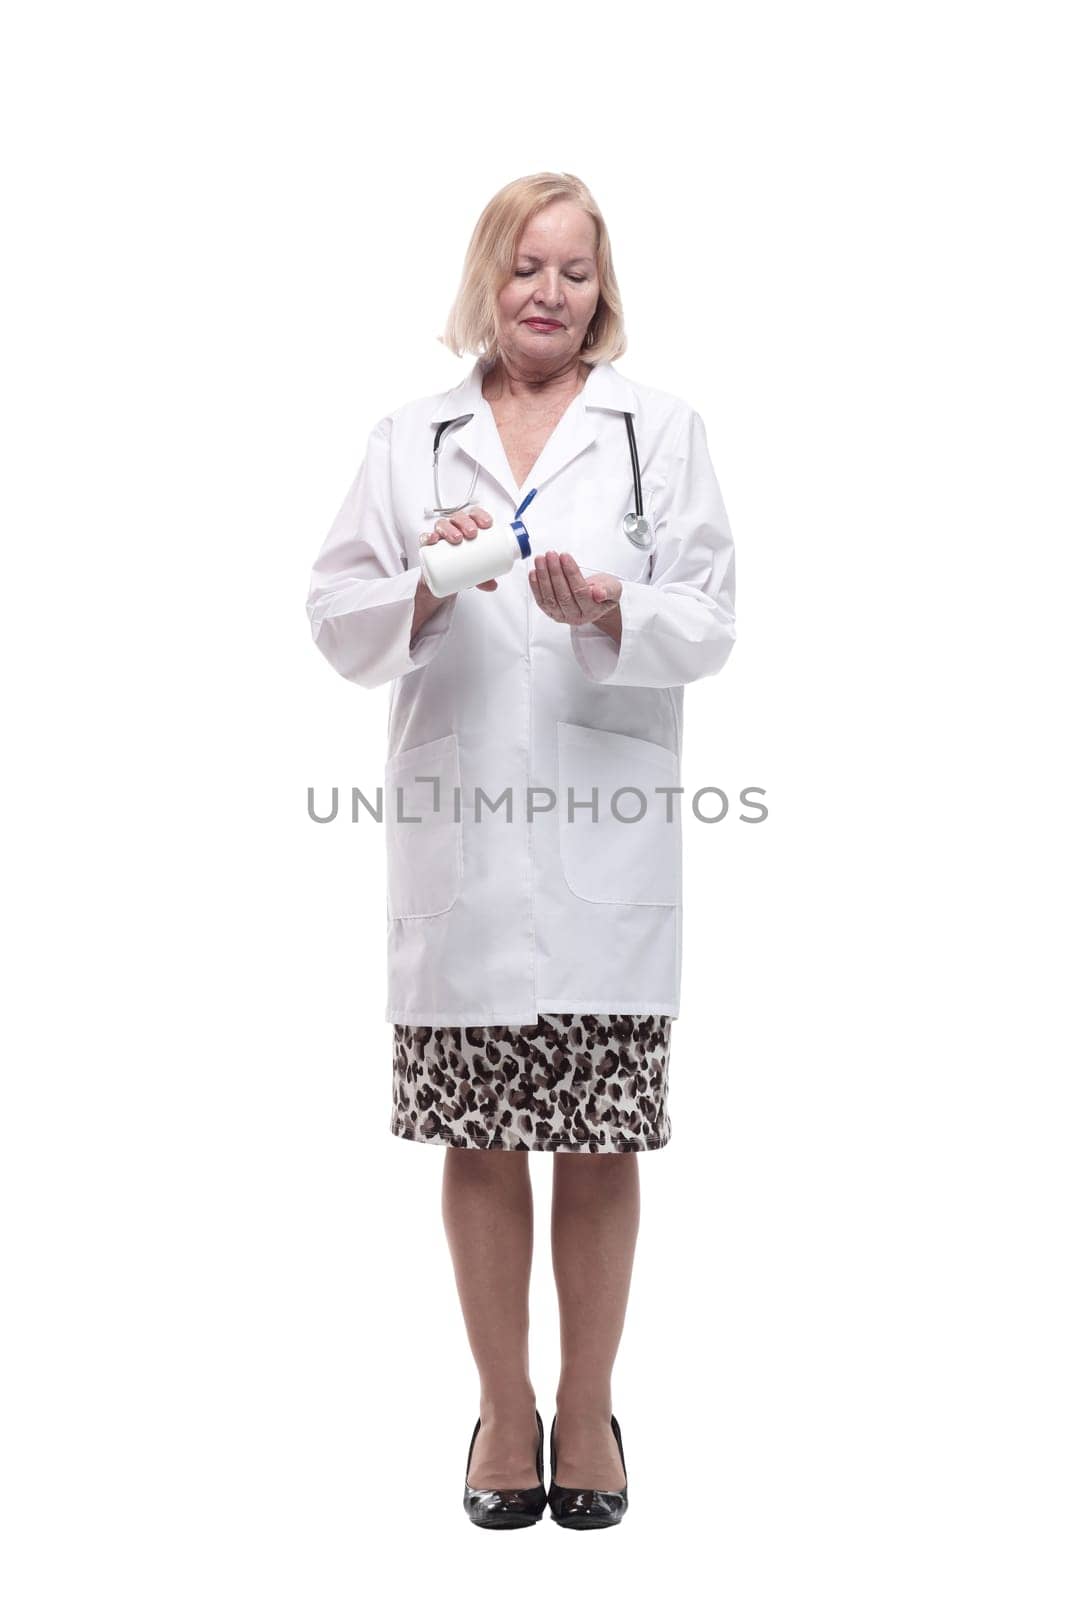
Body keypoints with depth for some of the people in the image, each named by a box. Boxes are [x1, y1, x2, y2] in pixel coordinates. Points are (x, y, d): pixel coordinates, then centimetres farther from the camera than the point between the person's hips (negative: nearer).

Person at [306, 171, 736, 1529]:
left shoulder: (663, 430, 10)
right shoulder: (409, 441, 14)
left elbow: (707, 624, 2)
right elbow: (336, 621, 7)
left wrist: (605, 610, -18)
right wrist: (425, 586, -12)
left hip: (607, 838, -1)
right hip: (458, 840, 1)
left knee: (600, 1141, 5)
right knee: (480, 1139, 7)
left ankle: (587, 1405, 23)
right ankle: (503, 1404, 24)